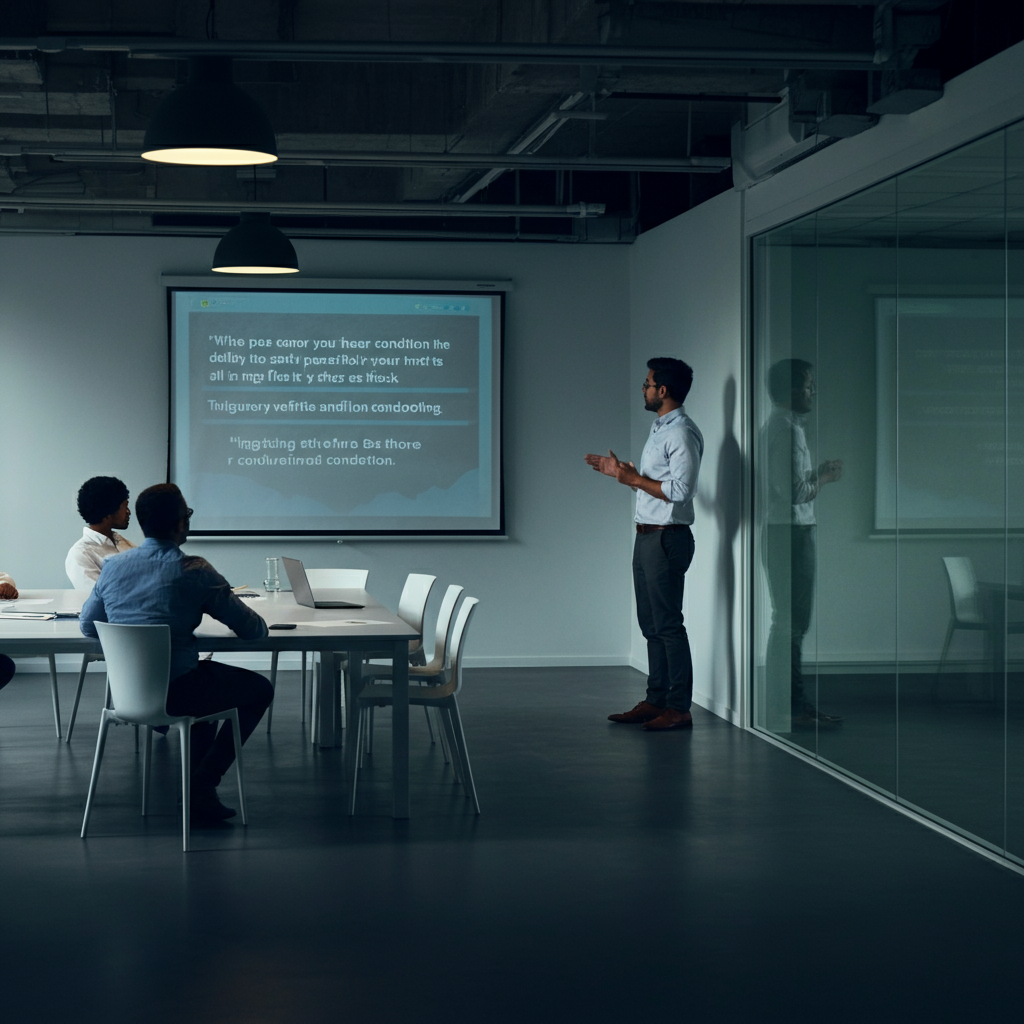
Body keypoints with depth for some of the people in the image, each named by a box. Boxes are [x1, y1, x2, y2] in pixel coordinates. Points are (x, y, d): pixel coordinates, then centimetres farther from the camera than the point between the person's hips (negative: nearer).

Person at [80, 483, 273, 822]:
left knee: (207, 675, 36)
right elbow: (254, 630, -11)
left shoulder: (112, 567, 0)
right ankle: (202, 785, 12)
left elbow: (87, 625, 13)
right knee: (260, 690, 16)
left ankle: (199, 781, 37)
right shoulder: (193, 571, -16)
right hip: (174, 692, -7)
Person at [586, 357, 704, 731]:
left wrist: (635, 479, -16)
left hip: (667, 538, -10)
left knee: (668, 624, -8)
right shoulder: (660, 428, 17)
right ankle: (655, 701, 19)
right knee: (651, 624, 13)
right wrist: (619, 472, 14)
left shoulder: (682, 433, -15)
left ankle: (679, 708, -4)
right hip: (647, 535, 10)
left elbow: (679, 490, -24)